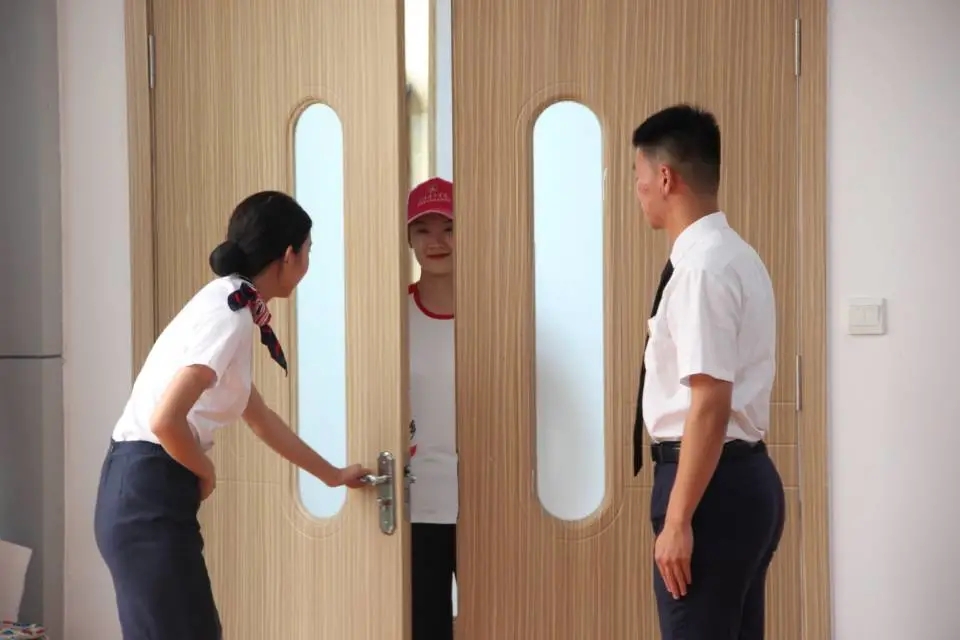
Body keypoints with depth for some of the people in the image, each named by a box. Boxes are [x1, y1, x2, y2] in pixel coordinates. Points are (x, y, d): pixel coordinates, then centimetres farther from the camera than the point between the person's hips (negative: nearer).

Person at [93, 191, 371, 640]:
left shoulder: (230, 308, 14)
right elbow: (165, 421, -26)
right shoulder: (230, 316, -16)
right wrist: (206, 474, -7)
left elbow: (258, 417, 26)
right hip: (149, 495, -10)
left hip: (149, 492, 10)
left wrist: (332, 475, 33)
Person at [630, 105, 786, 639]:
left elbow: (711, 404, -23)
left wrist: (677, 519, -21)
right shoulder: (734, 256, 14)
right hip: (745, 475, 10)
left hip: (713, 482, -10)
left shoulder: (702, 268, -17)